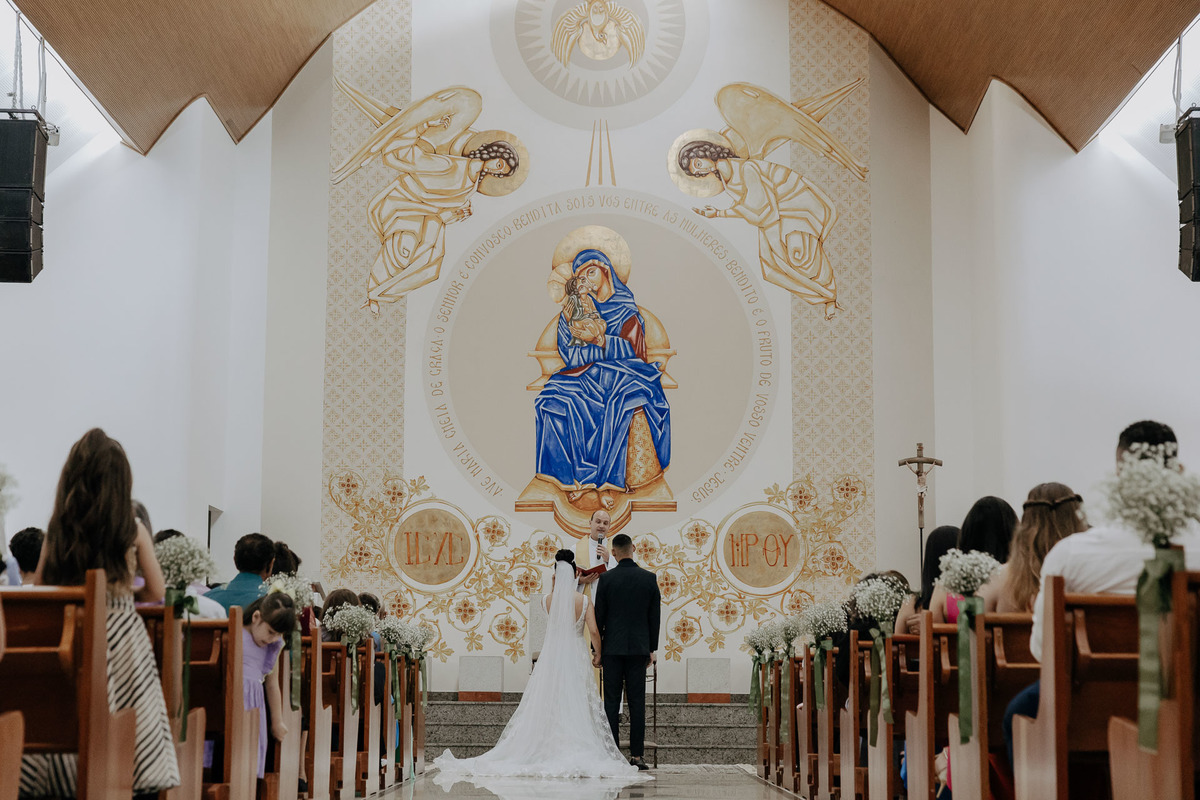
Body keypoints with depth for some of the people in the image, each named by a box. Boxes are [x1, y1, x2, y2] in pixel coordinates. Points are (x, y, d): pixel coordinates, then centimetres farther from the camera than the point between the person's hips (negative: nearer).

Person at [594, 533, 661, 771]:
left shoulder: (606, 578, -5)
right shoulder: (649, 578, 1)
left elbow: (599, 615, -3)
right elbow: (655, 616, 4)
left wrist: (596, 649, 5)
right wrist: (652, 649, 12)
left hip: (613, 647, -1)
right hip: (639, 648, 2)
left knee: (612, 702, 3)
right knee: (637, 702, 3)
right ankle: (636, 754, 2)